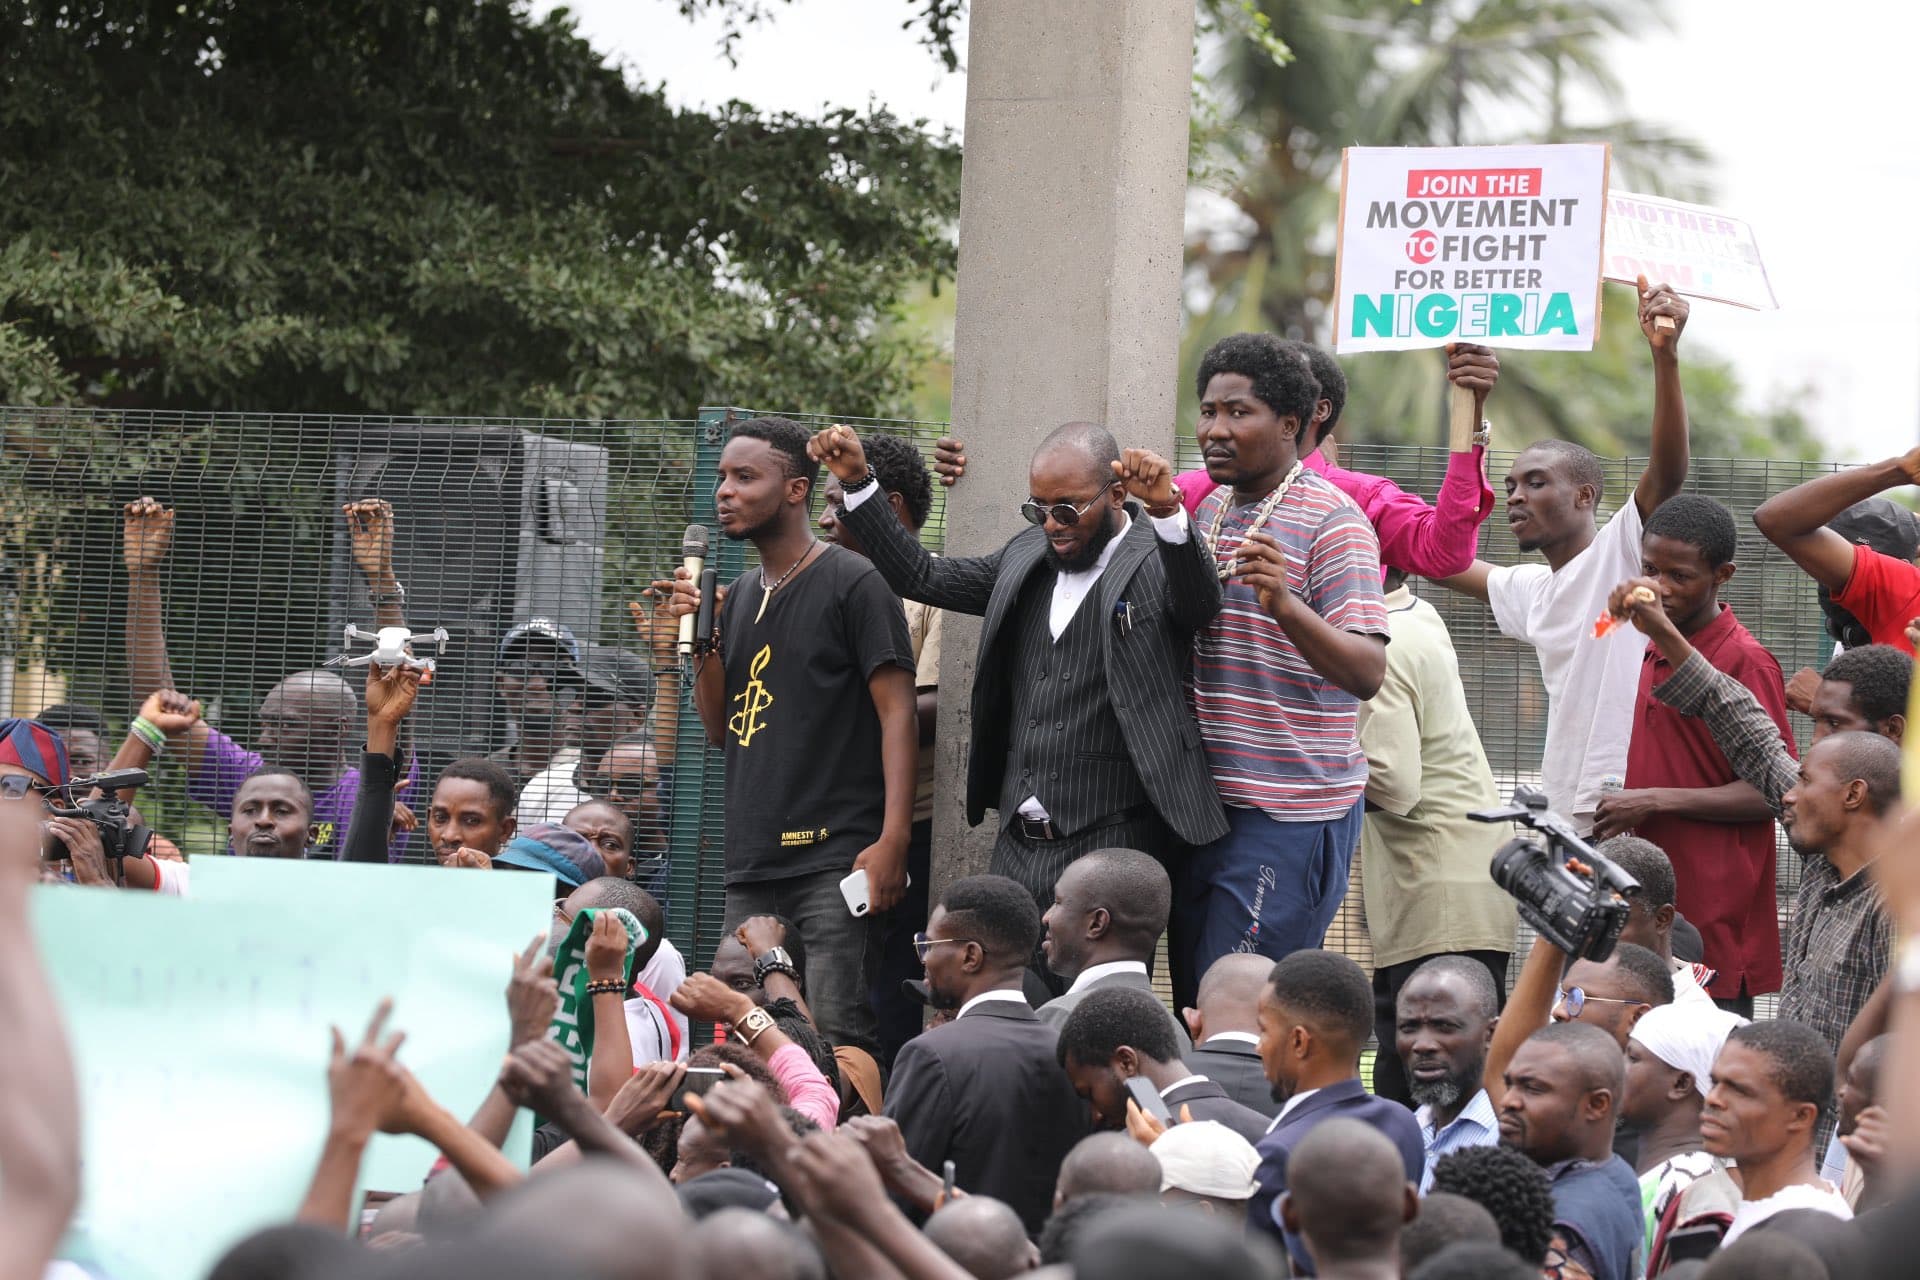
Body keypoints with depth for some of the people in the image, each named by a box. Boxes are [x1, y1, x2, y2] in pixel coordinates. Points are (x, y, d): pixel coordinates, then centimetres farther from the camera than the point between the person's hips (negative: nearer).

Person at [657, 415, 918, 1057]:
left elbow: (897, 713, -9)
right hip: (751, 861, 7)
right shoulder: (741, 596, 19)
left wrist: (892, 840, -18)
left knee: (834, 1032, -14)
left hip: (836, 859, -7)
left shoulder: (854, 583, -4)